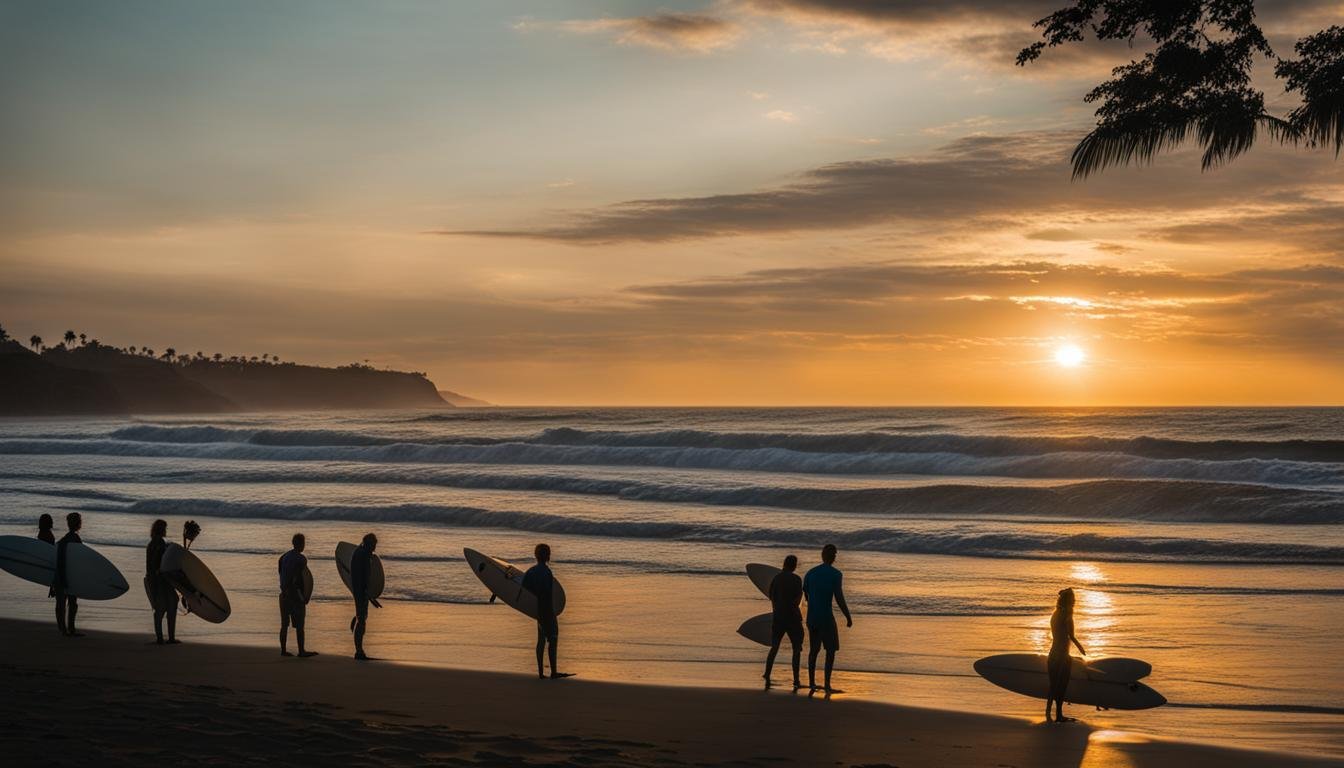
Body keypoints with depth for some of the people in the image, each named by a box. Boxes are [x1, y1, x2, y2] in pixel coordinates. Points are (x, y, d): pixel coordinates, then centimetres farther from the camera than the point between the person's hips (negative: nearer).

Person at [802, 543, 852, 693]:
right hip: (826, 617, -6)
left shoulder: (810, 573, 9)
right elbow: (839, 598, -14)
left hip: (811, 617, 6)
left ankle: (811, 682, 20)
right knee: (831, 650, -1)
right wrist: (848, 617, -6)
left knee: (813, 649, 16)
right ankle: (827, 685, -8)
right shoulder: (836, 574, -9)